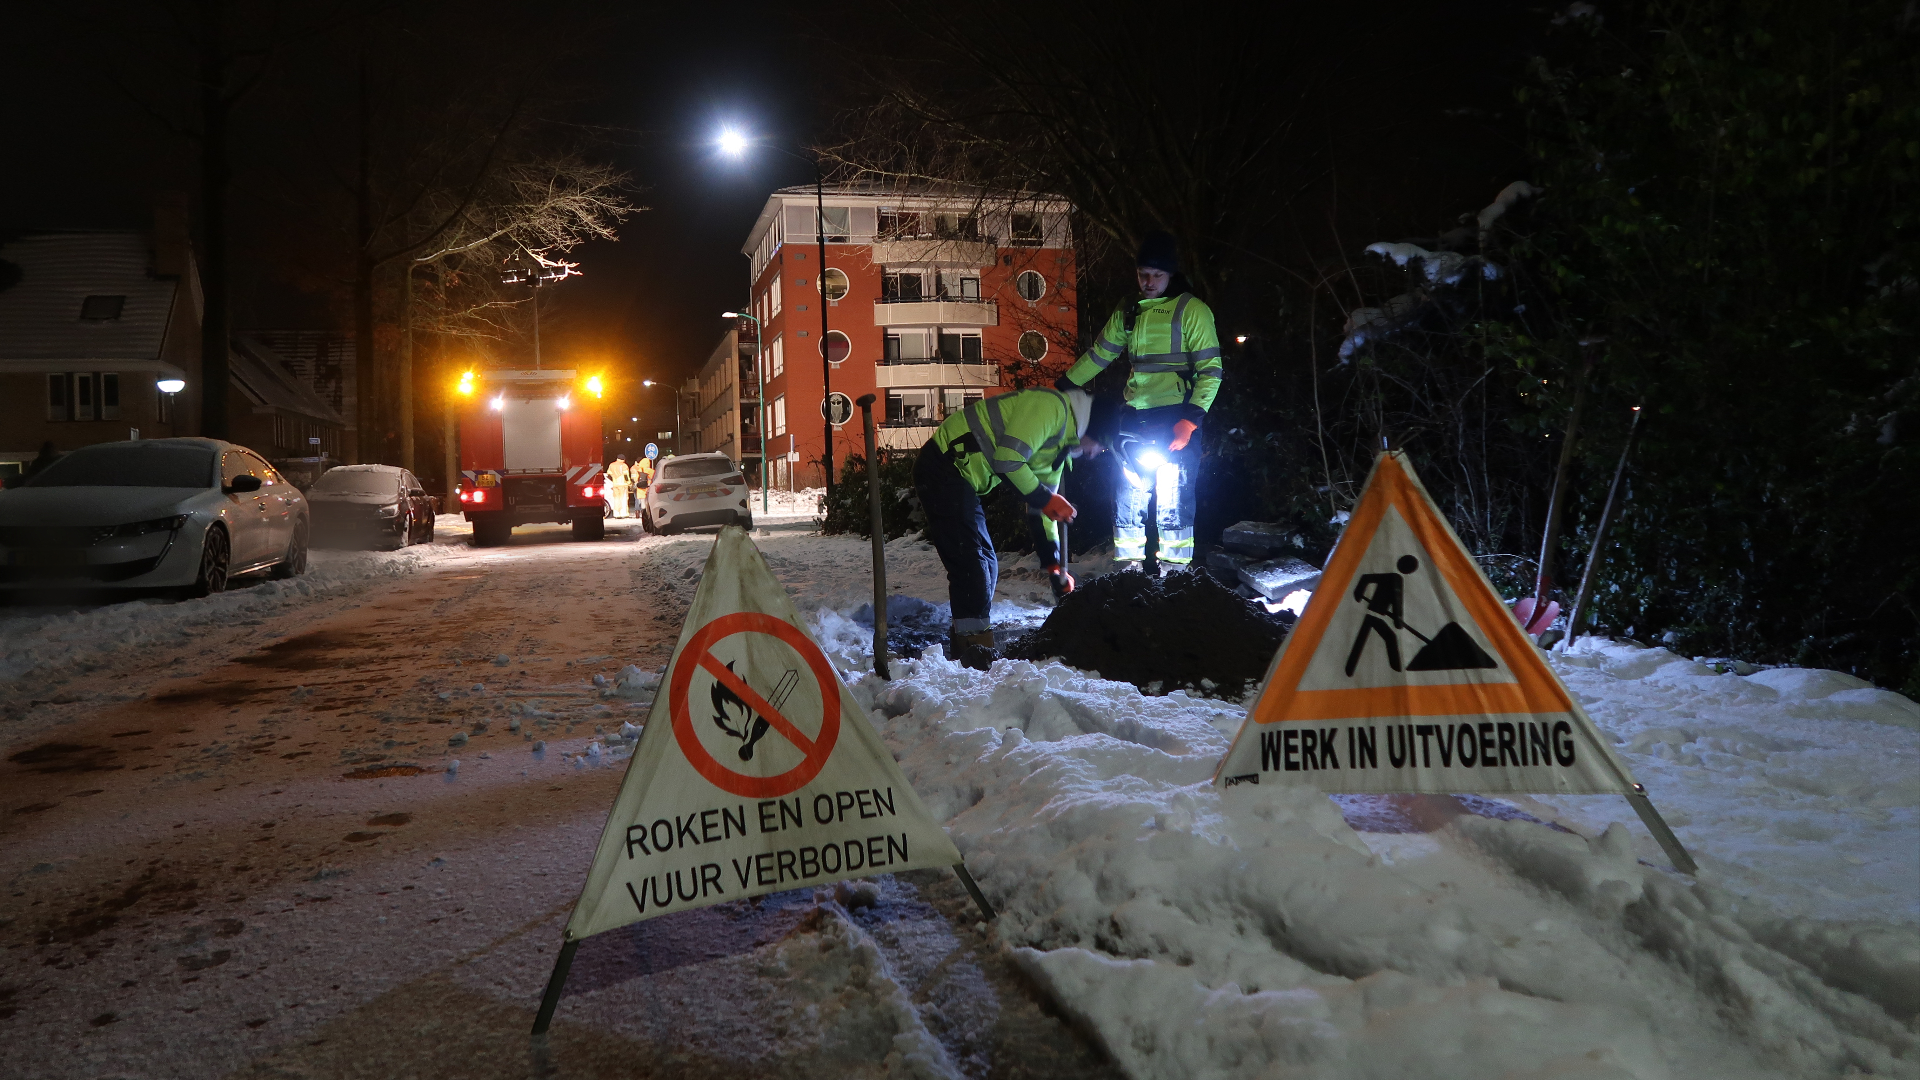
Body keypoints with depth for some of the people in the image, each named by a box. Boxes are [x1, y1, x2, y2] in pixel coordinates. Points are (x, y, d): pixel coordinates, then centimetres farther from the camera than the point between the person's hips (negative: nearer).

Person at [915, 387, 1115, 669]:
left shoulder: (1060, 444, 17)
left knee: (985, 564, 12)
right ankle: (977, 652, -9)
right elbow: (1008, 460, -23)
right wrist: (1045, 499, -15)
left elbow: (1040, 509, 20)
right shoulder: (1051, 406, -14)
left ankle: (963, 647, 19)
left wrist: (1055, 565, 16)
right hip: (943, 467, -11)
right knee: (972, 562, -13)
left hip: (958, 478, 11)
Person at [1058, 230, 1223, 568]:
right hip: (1135, 417, 5)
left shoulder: (1192, 310, -3)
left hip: (1176, 417, -5)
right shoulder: (1128, 312, 15)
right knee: (1127, 493, 5)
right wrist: (1060, 388, 19)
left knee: (1174, 497, -6)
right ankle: (1127, 564, 15)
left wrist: (1191, 419, -17)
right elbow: (1098, 355, 22)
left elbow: (1211, 369, -7)